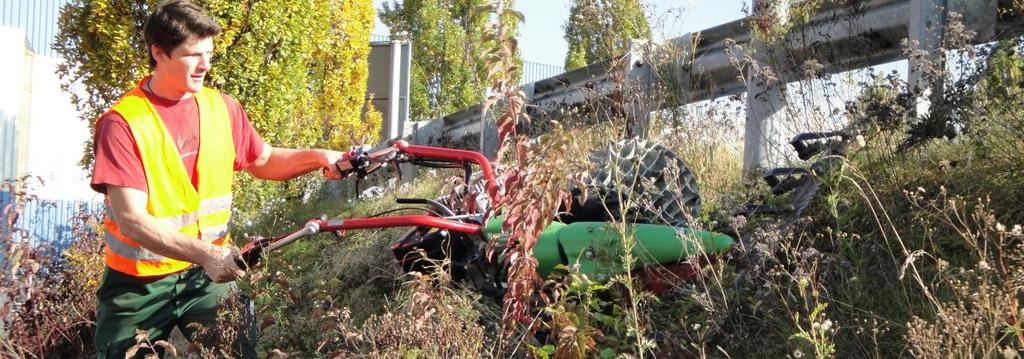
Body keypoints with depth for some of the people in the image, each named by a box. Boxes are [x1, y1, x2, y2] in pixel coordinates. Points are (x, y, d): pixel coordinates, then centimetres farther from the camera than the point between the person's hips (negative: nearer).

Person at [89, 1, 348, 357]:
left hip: (209, 276, 4)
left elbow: (263, 161, 17)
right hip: (140, 285, -3)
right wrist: (205, 254, -37)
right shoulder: (123, 123, -17)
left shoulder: (222, 108, -1)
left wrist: (317, 157, -2)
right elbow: (131, 219, -25)